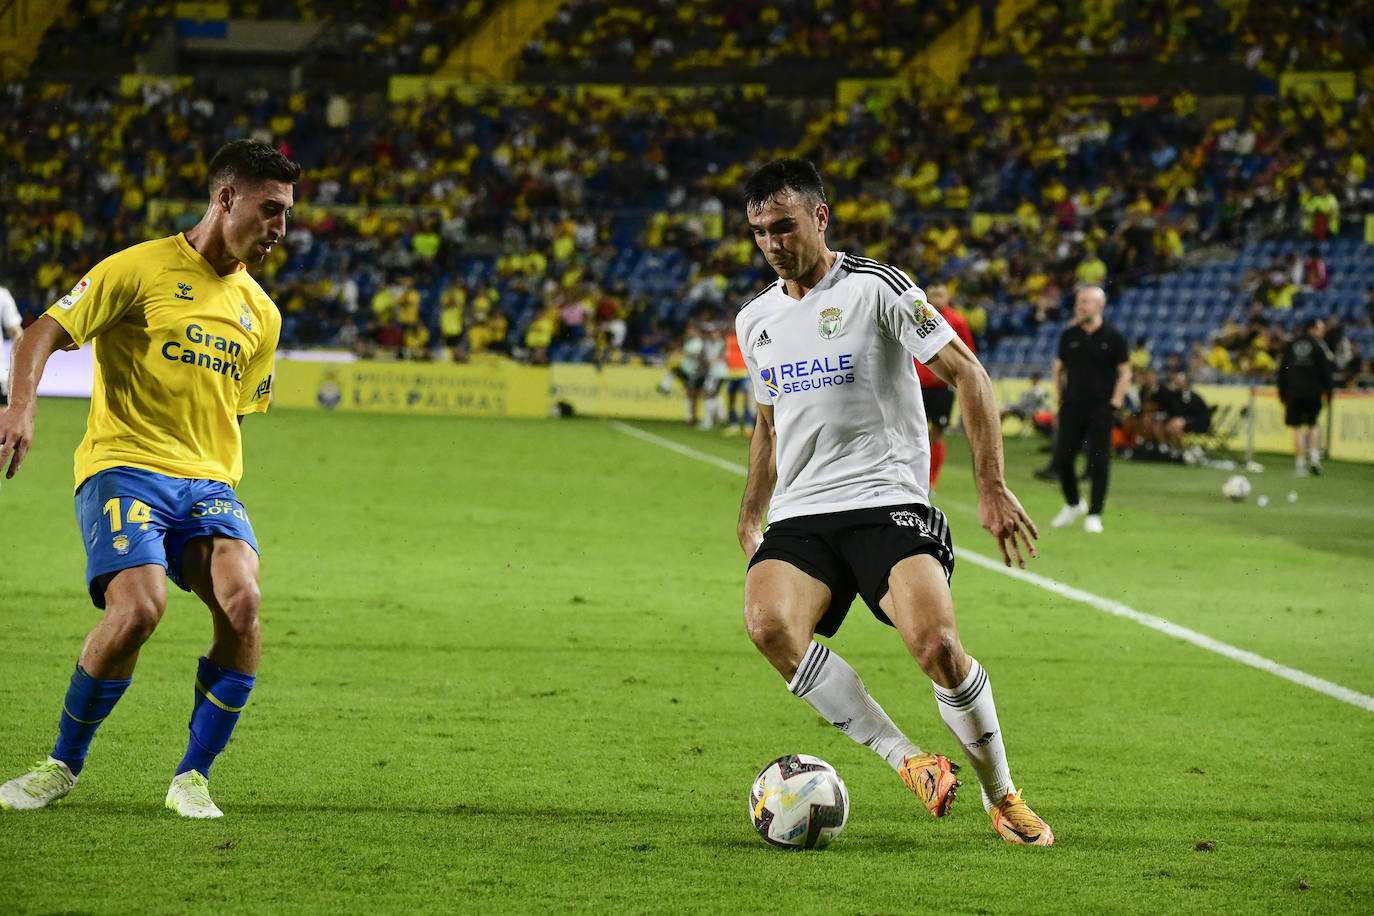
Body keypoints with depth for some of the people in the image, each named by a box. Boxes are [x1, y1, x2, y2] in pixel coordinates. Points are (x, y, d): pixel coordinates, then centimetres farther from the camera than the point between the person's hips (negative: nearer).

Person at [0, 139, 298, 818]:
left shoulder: (260, 313, 17)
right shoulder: (141, 268, -2)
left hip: (207, 481, 5)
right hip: (122, 465, -5)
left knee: (241, 601, -23)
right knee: (139, 607, -27)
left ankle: (192, 779, -8)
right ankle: (63, 766, -4)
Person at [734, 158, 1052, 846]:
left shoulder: (876, 289, -3)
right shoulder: (755, 322, 16)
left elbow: (967, 375, -4)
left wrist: (992, 487, -11)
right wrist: (749, 518, 24)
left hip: (888, 501, -5)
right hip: (799, 516, 5)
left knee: (936, 645, -26)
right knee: (768, 622, -28)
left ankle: (1001, 796, 1)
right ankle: (907, 759, -17)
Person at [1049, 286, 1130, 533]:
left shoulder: (1113, 337, -3)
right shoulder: (1069, 335, 6)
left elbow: (1125, 373, 0)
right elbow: (1059, 367, 15)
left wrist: (1115, 403, -8)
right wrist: (1060, 398, 7)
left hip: (1101, 410, -3)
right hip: (1072, 408, 3)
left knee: (1099, 462, -3)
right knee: (1061, 459, 0)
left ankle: (1094, 515, 6)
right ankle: (1073, 504, 22)